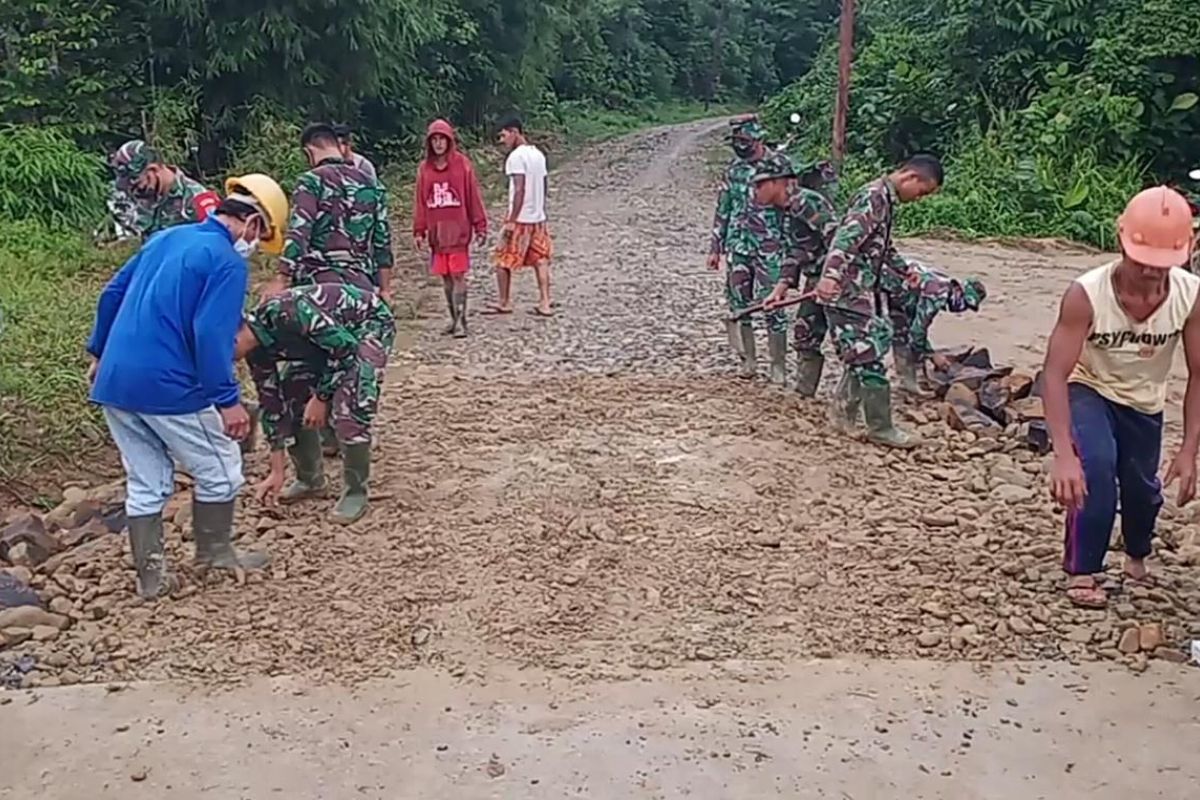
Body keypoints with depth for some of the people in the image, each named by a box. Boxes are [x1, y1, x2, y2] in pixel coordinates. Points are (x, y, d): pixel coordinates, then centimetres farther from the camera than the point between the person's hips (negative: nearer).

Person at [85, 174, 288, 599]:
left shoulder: (166, 238, 15)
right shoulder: (227, 262, -10)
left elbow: (112, 293, 21)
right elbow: (211, 334, -20)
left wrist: (99, 353, 30)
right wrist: (227, 399, -19)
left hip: (114, 382, 8)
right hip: (166, 385, -8)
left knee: (145, 482, 17)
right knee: (219, 470, 13)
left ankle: (150, 575, 20)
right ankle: (215, 552, 27)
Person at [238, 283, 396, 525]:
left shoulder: (284, 313, -35)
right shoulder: (256, 348, -9)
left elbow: (345, 346, -29)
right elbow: (270, 401, -1)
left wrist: (321, 397, -18)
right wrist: (277, 471, 1)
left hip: (369, 324, -8)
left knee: (349, 409, -22)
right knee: (291, 399, 4)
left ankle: (355, 492, -4)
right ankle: (310, 480, 21)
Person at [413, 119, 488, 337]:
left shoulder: (462, 164, -2)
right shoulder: (424, 169, 7)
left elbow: (474, 197, -1)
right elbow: (420, 201, 10)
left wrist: (480, 227, -3)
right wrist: (418, 231, 7)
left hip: (458, 231, -4)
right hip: (436, 232, 4)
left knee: (458, 276, -6)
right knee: (446, 277, 9)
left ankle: (461, 321, -3)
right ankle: (454, 319, 18)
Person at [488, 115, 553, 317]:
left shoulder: (516, 157, -15)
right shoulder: (538, 154, 10)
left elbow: (519, 190, -20)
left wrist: (511, 220, -18)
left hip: (520, 218, -8)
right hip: (538, 217, 8)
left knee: (503, 261, 5)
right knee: (540, 260, 8)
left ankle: (504, 303, 12)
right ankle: (545, 303, 6)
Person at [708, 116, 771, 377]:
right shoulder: (734, 169, 8)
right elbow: (722, 210, 14)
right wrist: (715, 247, 12)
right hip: (738, 247, 5)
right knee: (739, 301, 4)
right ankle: (749, 360, 15)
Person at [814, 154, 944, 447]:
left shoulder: (885, 199, 16)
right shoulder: (875, 196, -15)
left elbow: (882, 248, 30)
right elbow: (847, 237, -29)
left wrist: (907, 272, 41)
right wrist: (831, 275, -40)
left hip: (862, 291, 10)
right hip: (846, 291, -10)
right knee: (869, 357, -5)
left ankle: (844, 408, 27)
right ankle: (880, 428, 3)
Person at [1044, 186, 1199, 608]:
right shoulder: (1086, 294, -36)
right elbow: (1055, 374, -36)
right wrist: (1064, 454, -45)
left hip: (1143, 402, 3)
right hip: (1088, 389, -3)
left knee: (1142, 486, 15)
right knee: (1096, 466, -27)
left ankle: (1137, 557, 48)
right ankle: (1082, 571, -9)